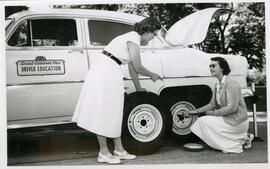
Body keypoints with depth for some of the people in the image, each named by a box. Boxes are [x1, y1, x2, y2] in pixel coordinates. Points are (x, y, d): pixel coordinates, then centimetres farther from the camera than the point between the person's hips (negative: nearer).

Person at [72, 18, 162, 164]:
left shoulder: (134, 38, 17)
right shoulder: (133, 39, -13)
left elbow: (132, 67, 23)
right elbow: (138, 68, -10)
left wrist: (138, 88, 28)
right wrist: (152, 75, 8)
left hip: (108, 71, 11)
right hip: (104, 70, -11)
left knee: (113, 112, 11)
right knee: (103, 111, -4)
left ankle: (119, 150, 17)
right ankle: (103, 153, 4)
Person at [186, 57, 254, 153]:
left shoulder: (231, 84, -19)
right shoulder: (218, 85, 8)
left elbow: (232, 108, -24)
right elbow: (212, 104, 15)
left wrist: (213, 113, -15)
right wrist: (196, 111, 6)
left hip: (237, 122, -9)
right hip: (228, 119, 9)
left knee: (203, 121, -13)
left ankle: (233, 146, -4)